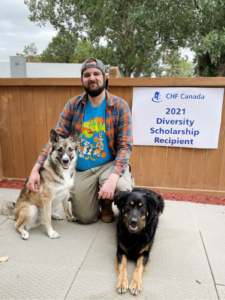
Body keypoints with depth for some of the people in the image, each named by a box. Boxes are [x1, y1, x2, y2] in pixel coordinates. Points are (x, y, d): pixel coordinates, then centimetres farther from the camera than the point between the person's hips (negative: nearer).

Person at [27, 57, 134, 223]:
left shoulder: (120, 106, -11)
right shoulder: (73, 105, -4)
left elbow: (125, 145, -15)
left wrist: (113, 177, -30)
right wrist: (36, 168, -15)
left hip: (109, 164, -1)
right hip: (80, 170, 2)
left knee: (122, 187, -33)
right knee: (86, 218, 6)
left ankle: (106, 203, 6)